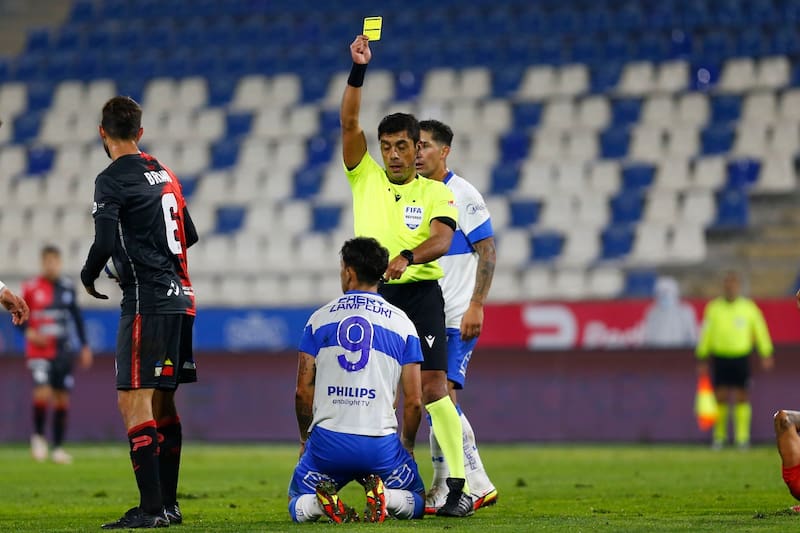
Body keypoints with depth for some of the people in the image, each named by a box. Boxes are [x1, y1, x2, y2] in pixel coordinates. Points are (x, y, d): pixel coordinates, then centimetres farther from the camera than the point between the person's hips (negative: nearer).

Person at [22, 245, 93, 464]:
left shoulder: (67, 287, 6)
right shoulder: (31, 288, -4)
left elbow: (77, 317, 15)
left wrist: (84, 346, 13)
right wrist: (30, 333, -15)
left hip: (63, 351, 3)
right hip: (39, 352, -3)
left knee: (62, 398, 4)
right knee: (43, 393, -19)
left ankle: (58, 448, 14)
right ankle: (38, 436, 5)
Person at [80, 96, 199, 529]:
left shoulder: (112, 180, -10)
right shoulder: (164, 173, 15)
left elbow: (105, 243, -19)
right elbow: (189, 236, 22)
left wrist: (88, 276, 0)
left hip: (147, 301, -9)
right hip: (178, 296, 9)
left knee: (134, 401, -9)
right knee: (162, 403, 15)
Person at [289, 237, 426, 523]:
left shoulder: (319, 318, 6)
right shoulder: (402, 323, 5)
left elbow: (303, 391, 4)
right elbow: (414, 401, 3)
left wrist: (305, 439, 19)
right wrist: (407, 445, 19)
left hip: (327, 440, 0)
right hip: (381, 443, 0)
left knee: (299, 505, 23)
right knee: (415, 502, 23)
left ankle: (320, 501, -14)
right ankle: (384, 496, -12)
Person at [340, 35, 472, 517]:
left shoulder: (437, 193, 4)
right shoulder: (366, 179, 9)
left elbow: (441, 241, -12)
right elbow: (349, 123, -2)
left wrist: (407, 257, -32)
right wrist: (358, 70, -13)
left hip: (421, 292, -3)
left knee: (434, 386, -10)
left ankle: (459, 484, -9)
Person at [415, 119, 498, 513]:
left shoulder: (462, 195, -8)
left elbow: (488, 251, -11)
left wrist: (476, 306, -17)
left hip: (458, 317, -7)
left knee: (443, 393, -16)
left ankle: (476, 484, -9)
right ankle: (443, 492, 10)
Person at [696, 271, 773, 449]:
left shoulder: (748, 307, 1)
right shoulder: (713, 308, 3)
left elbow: (760, 330, 8)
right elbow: (706, 334, 10)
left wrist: (766, 354, 6)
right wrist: (702, 359, 10)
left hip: (741, 358, -1)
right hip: (719, 358, 1)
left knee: (742, 398, -2)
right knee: (721, 398, 0)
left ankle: (742, 437, 2)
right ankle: (719, 436, 11)